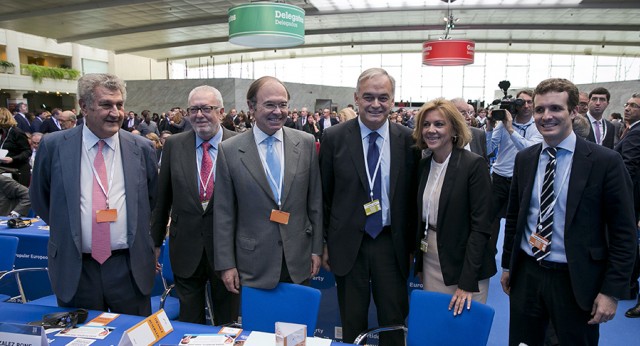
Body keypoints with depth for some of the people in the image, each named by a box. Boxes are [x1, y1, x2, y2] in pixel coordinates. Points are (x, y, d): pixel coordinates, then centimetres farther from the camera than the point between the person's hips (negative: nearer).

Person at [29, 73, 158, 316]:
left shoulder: (142, 148, -1)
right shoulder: (53, 146, -3)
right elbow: (39, 199, 11)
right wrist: (65, 229, 9)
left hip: (130, 268, 1)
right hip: (74, 269, 0)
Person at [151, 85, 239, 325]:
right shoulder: (174, 145, 0)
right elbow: (162, 197, 6)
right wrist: (155, 241, 10)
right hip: (186, 247, 2)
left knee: (227, 320, 17)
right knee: (189, 320, 17)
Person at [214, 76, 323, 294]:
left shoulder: (306, 143, -1)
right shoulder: (229, 150, -7)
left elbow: (315, 200, 4)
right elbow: (223, 213, -3)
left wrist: (316, 249, 5)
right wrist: (226, 264, -3)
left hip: (298, 261, 2)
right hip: (254, 264, -2)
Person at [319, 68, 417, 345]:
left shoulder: (407, 139, -2)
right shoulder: (334, 137, -5)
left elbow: (412, 195, 4)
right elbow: (323, 195, 1)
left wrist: (411, 245, 6)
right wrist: (324, 243, 2)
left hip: (392, 243, 1)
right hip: (348, 244, 0)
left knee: (395, 321, 13)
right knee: (352, 323, 15)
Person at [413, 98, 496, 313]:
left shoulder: (474, 165, -14)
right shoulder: (424, 165, 5)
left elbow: (481, 227, -17)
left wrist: (467, 282, -20)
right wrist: (418, 258, 7)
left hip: (465, 264, -5)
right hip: (430, 262, 6)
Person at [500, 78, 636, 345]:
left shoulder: (605, 161, -10)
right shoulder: (524, 159, 3)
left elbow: (624, 232, -9)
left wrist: (613, 291, -11)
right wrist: (508, 265, 12)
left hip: (577, 281, -3)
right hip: (526, 274, 4)